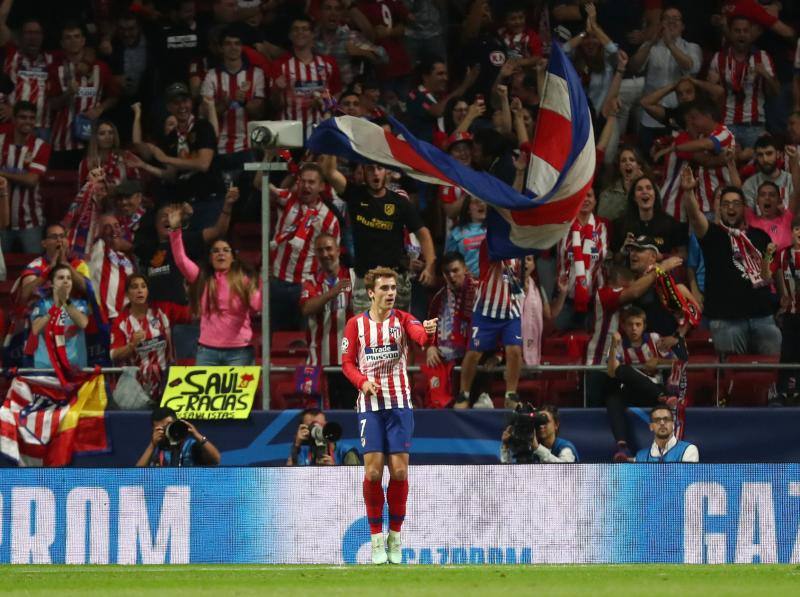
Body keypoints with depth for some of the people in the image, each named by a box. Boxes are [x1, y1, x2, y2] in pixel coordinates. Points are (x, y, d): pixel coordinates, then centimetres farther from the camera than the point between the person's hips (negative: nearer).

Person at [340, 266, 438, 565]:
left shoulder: (402, 319, 1)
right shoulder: (356, 324, 5)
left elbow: (420, 335, -20)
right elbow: (347, 363, 8)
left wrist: (428, 332, -44)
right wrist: (363, 382, -12)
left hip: (399, 402, 0)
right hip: (370, 404, 0)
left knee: (399, 471, -3)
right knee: (373, 471, -7)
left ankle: (395, 536, 10)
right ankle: (376, 538, 3)